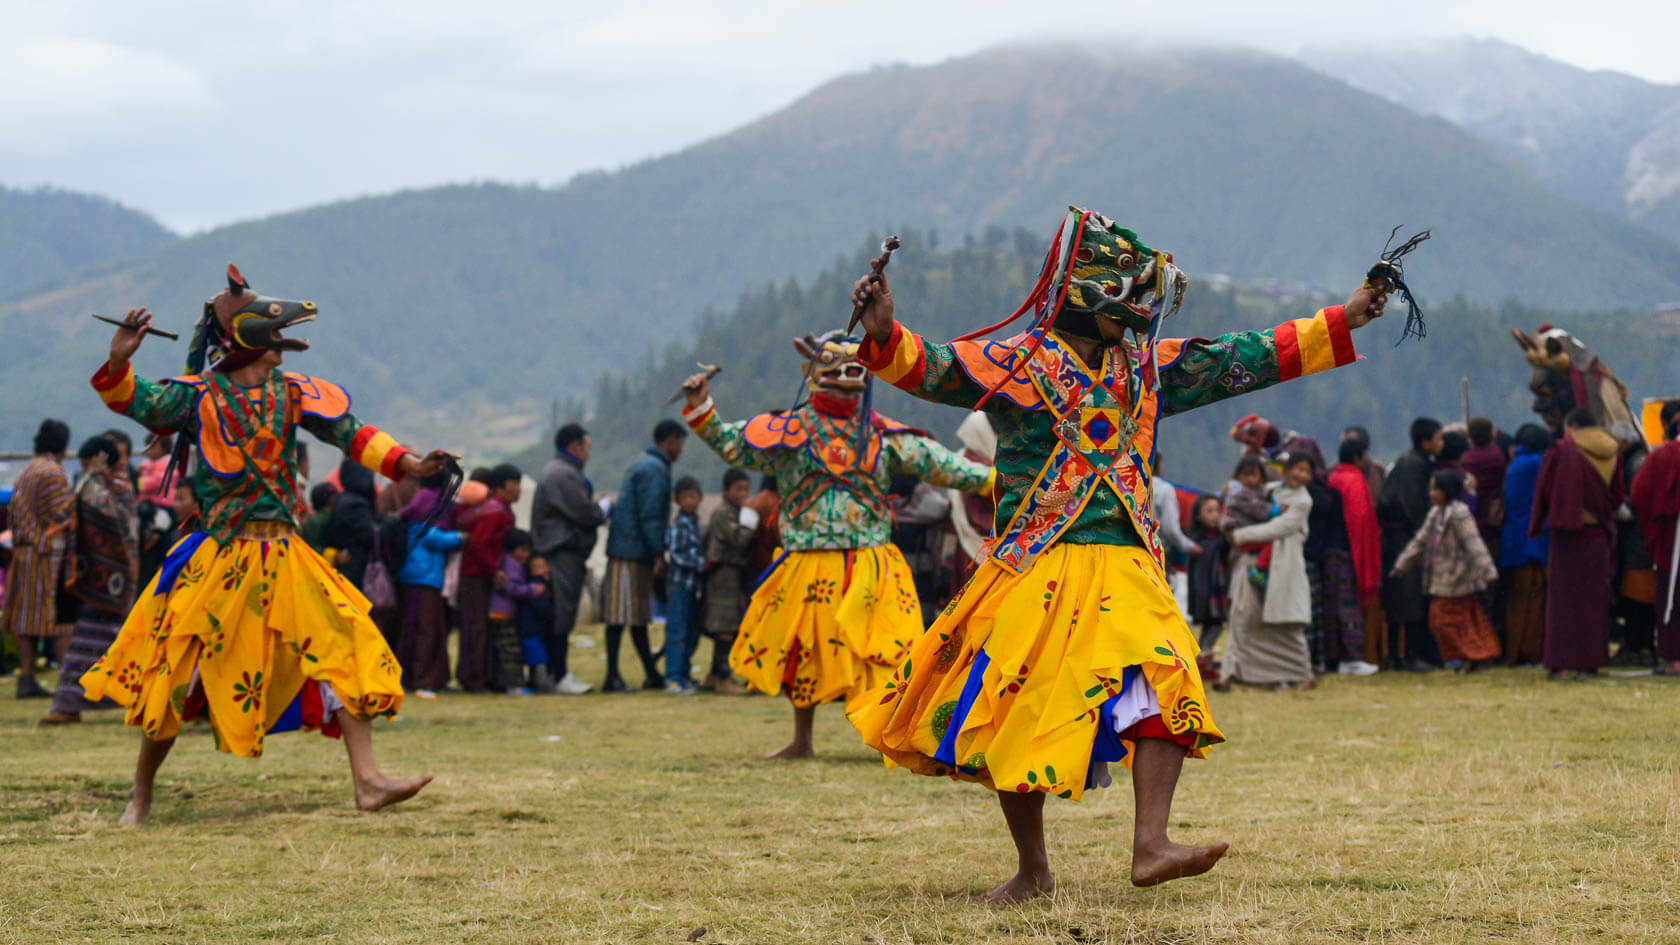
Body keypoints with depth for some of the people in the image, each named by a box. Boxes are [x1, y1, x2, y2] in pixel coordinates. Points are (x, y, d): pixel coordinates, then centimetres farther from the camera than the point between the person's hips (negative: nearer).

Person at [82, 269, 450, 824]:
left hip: (285, 559, 4)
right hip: (221, 561, -4)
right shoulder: (200, 395, -5)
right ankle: (141, 793, 19)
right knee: (177, 676, 1)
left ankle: (367, 781, -7)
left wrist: (408, 464, -8)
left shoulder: (291, 393, 5)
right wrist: (119, 363, -37)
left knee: (342, 649, -8)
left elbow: (350, 434, 4)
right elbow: (140, 404, -17)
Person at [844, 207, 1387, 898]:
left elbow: (1245, 360, 17)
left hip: (1126, 573, 3)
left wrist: (1341, 323, 16)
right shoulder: (1015, 363, -2)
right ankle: (1032, 868, 16)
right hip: (1037, 574, -3)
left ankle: (1151, 846, -21)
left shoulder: (1145, 368, 13)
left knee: (1165, 692, -18)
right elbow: (931, 369, -14)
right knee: (1019, 718, 0)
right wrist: (884, 335, -34)